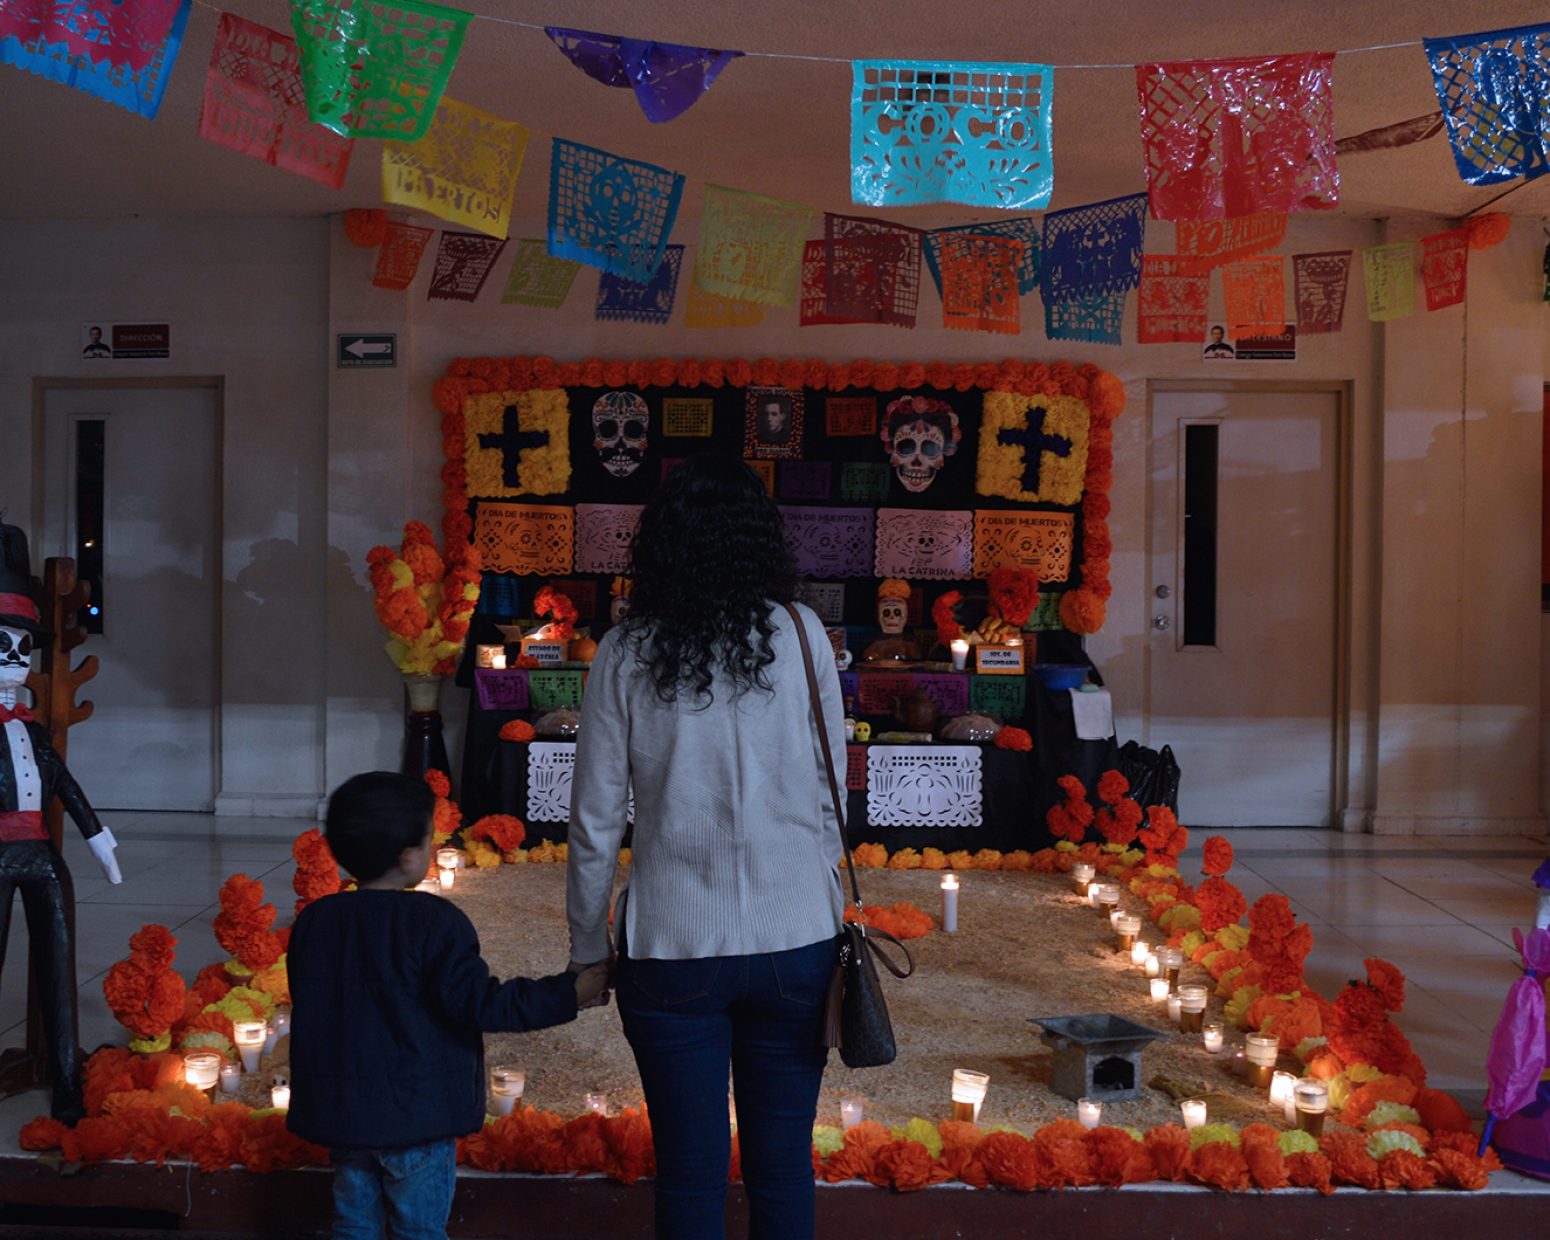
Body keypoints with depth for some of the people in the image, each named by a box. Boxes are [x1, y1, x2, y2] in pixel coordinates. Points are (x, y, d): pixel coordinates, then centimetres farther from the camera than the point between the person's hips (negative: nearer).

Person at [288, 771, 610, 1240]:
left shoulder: (313, 922, 2)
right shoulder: (434, 923, -17)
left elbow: (309, 1007, 11)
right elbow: (481, 1004, -19)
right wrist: (567, 995, -15)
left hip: (338, 1112, 5)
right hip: (414, 1114, -5)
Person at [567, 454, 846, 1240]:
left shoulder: (624, 655, -3)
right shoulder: (800, 635, -2)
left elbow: (594, 822, -1)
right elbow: (830, 796, 2)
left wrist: (587, 947, 10)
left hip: (671, 947, 0)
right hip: (795, 938, 0)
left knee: (689, 1172, 12)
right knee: (783, 1166, 12)